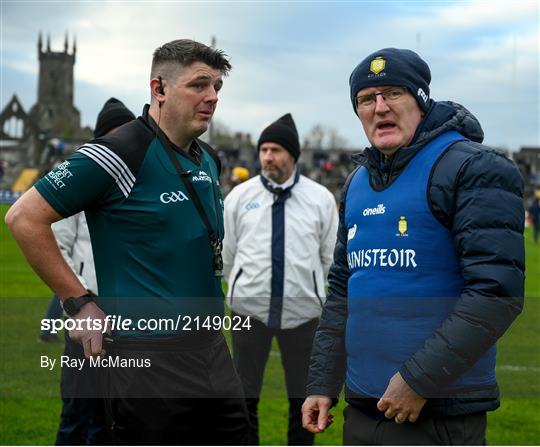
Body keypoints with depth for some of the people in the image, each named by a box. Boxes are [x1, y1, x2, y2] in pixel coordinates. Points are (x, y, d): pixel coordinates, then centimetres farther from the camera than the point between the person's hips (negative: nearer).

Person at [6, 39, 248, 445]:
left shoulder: (208, 159, 11)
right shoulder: (119, 155, -14)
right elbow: (25, 218, -13)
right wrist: (80, 302, -12)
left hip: (211, 346, 8)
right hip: (148, 356, -8)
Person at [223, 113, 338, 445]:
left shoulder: (320, 198, -2)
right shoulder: (240, 196, -1)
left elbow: (330, 255, 8)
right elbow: (227, 252, 9)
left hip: (303, 309, 0)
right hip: (249, 308, 0)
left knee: (303, 397, 11)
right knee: (245, 396, 9)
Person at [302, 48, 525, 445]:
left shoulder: (473, 169, -9)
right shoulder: (358, 183, 15)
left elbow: (497, 292, -18)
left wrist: (418, 380, -19)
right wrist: (322, 384, 13)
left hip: (439, 414, -7)